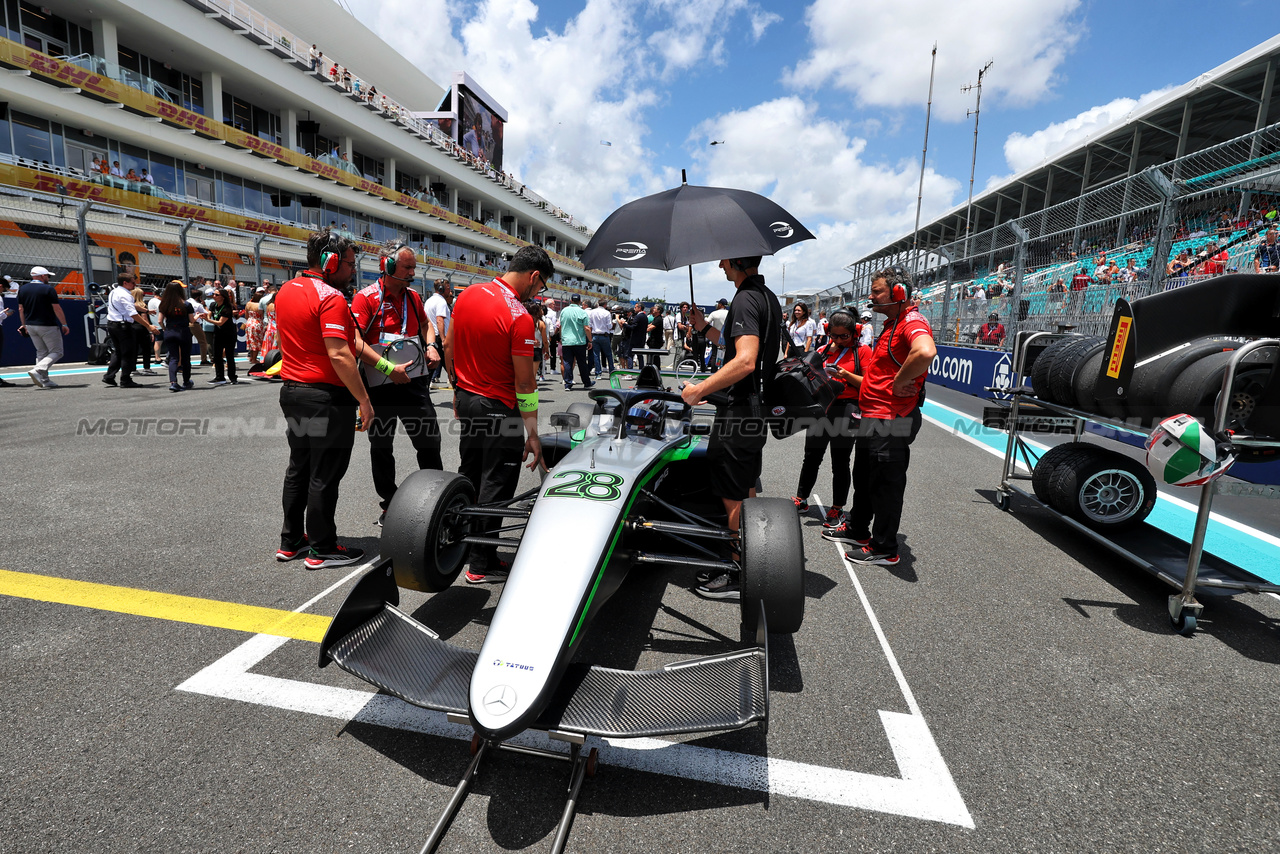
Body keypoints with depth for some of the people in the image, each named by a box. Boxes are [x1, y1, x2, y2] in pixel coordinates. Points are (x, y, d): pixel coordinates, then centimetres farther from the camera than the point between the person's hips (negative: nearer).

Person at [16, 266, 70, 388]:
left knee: (41, 352, 14)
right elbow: (57, 309, -13)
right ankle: (37, 370, -21)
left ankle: (44, 380, 9)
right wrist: (64, 325, -7)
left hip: (30, 326, 7)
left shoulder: (22, 289, 9)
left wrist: (24, 324, 22)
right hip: (47, 326, -7)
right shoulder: (48, 289, -10)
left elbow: (21, 309, 13)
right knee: (57, 352, 0)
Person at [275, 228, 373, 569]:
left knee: (298, 469, 18)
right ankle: (322, 549, 12)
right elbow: (339, 354, -25)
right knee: (324, 476, 1)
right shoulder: (330, 298, -17)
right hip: (327, 397, -9)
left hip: (291, 391, 9)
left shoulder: (285, 291, 11)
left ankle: (291, 541, 28)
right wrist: (364, 400, -21)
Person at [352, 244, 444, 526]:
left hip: (414, 381, 4)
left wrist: (431, 346, 8)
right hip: (380, 385, -4)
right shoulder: (366, 297, -8)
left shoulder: (413, 296, 9)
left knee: (430, 441, 4)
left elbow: (425, 323, 28)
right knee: (381, 447, 10)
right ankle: (389, 505, 24)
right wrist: (389, 369, -23)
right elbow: (356, 341, -18)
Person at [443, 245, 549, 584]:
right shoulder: (519, 317, -20)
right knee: (495, 487, 4)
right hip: (499, 409, -8)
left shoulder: (467, 295, 2)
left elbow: (448, 347, 10)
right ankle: (482, 565, 14)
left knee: (469, 476, 21)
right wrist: (533, 434, -12)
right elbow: (524, 383, -18)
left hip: (466, 399, 8)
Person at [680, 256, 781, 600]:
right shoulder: (768, 297, 14)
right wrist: (705, 328, 19)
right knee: (745, 491, 20)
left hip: (739, 412, -10)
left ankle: (738, 577, 12)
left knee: (733, 497, 0)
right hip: (758, 407, 10)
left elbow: (745, 362, -30)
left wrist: (699, 390, -24)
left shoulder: (745, 299, -17)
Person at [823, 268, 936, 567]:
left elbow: (926, 352, -41)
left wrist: (899, 382, -27)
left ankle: (885, 549, 14)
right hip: (873, 417, 11)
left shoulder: (912, 322, -17)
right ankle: (858, 530, 38)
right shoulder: (891, 323, 16)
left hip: (891, 421, -11)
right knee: (864, 477, 21)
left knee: (885, 484, 0)